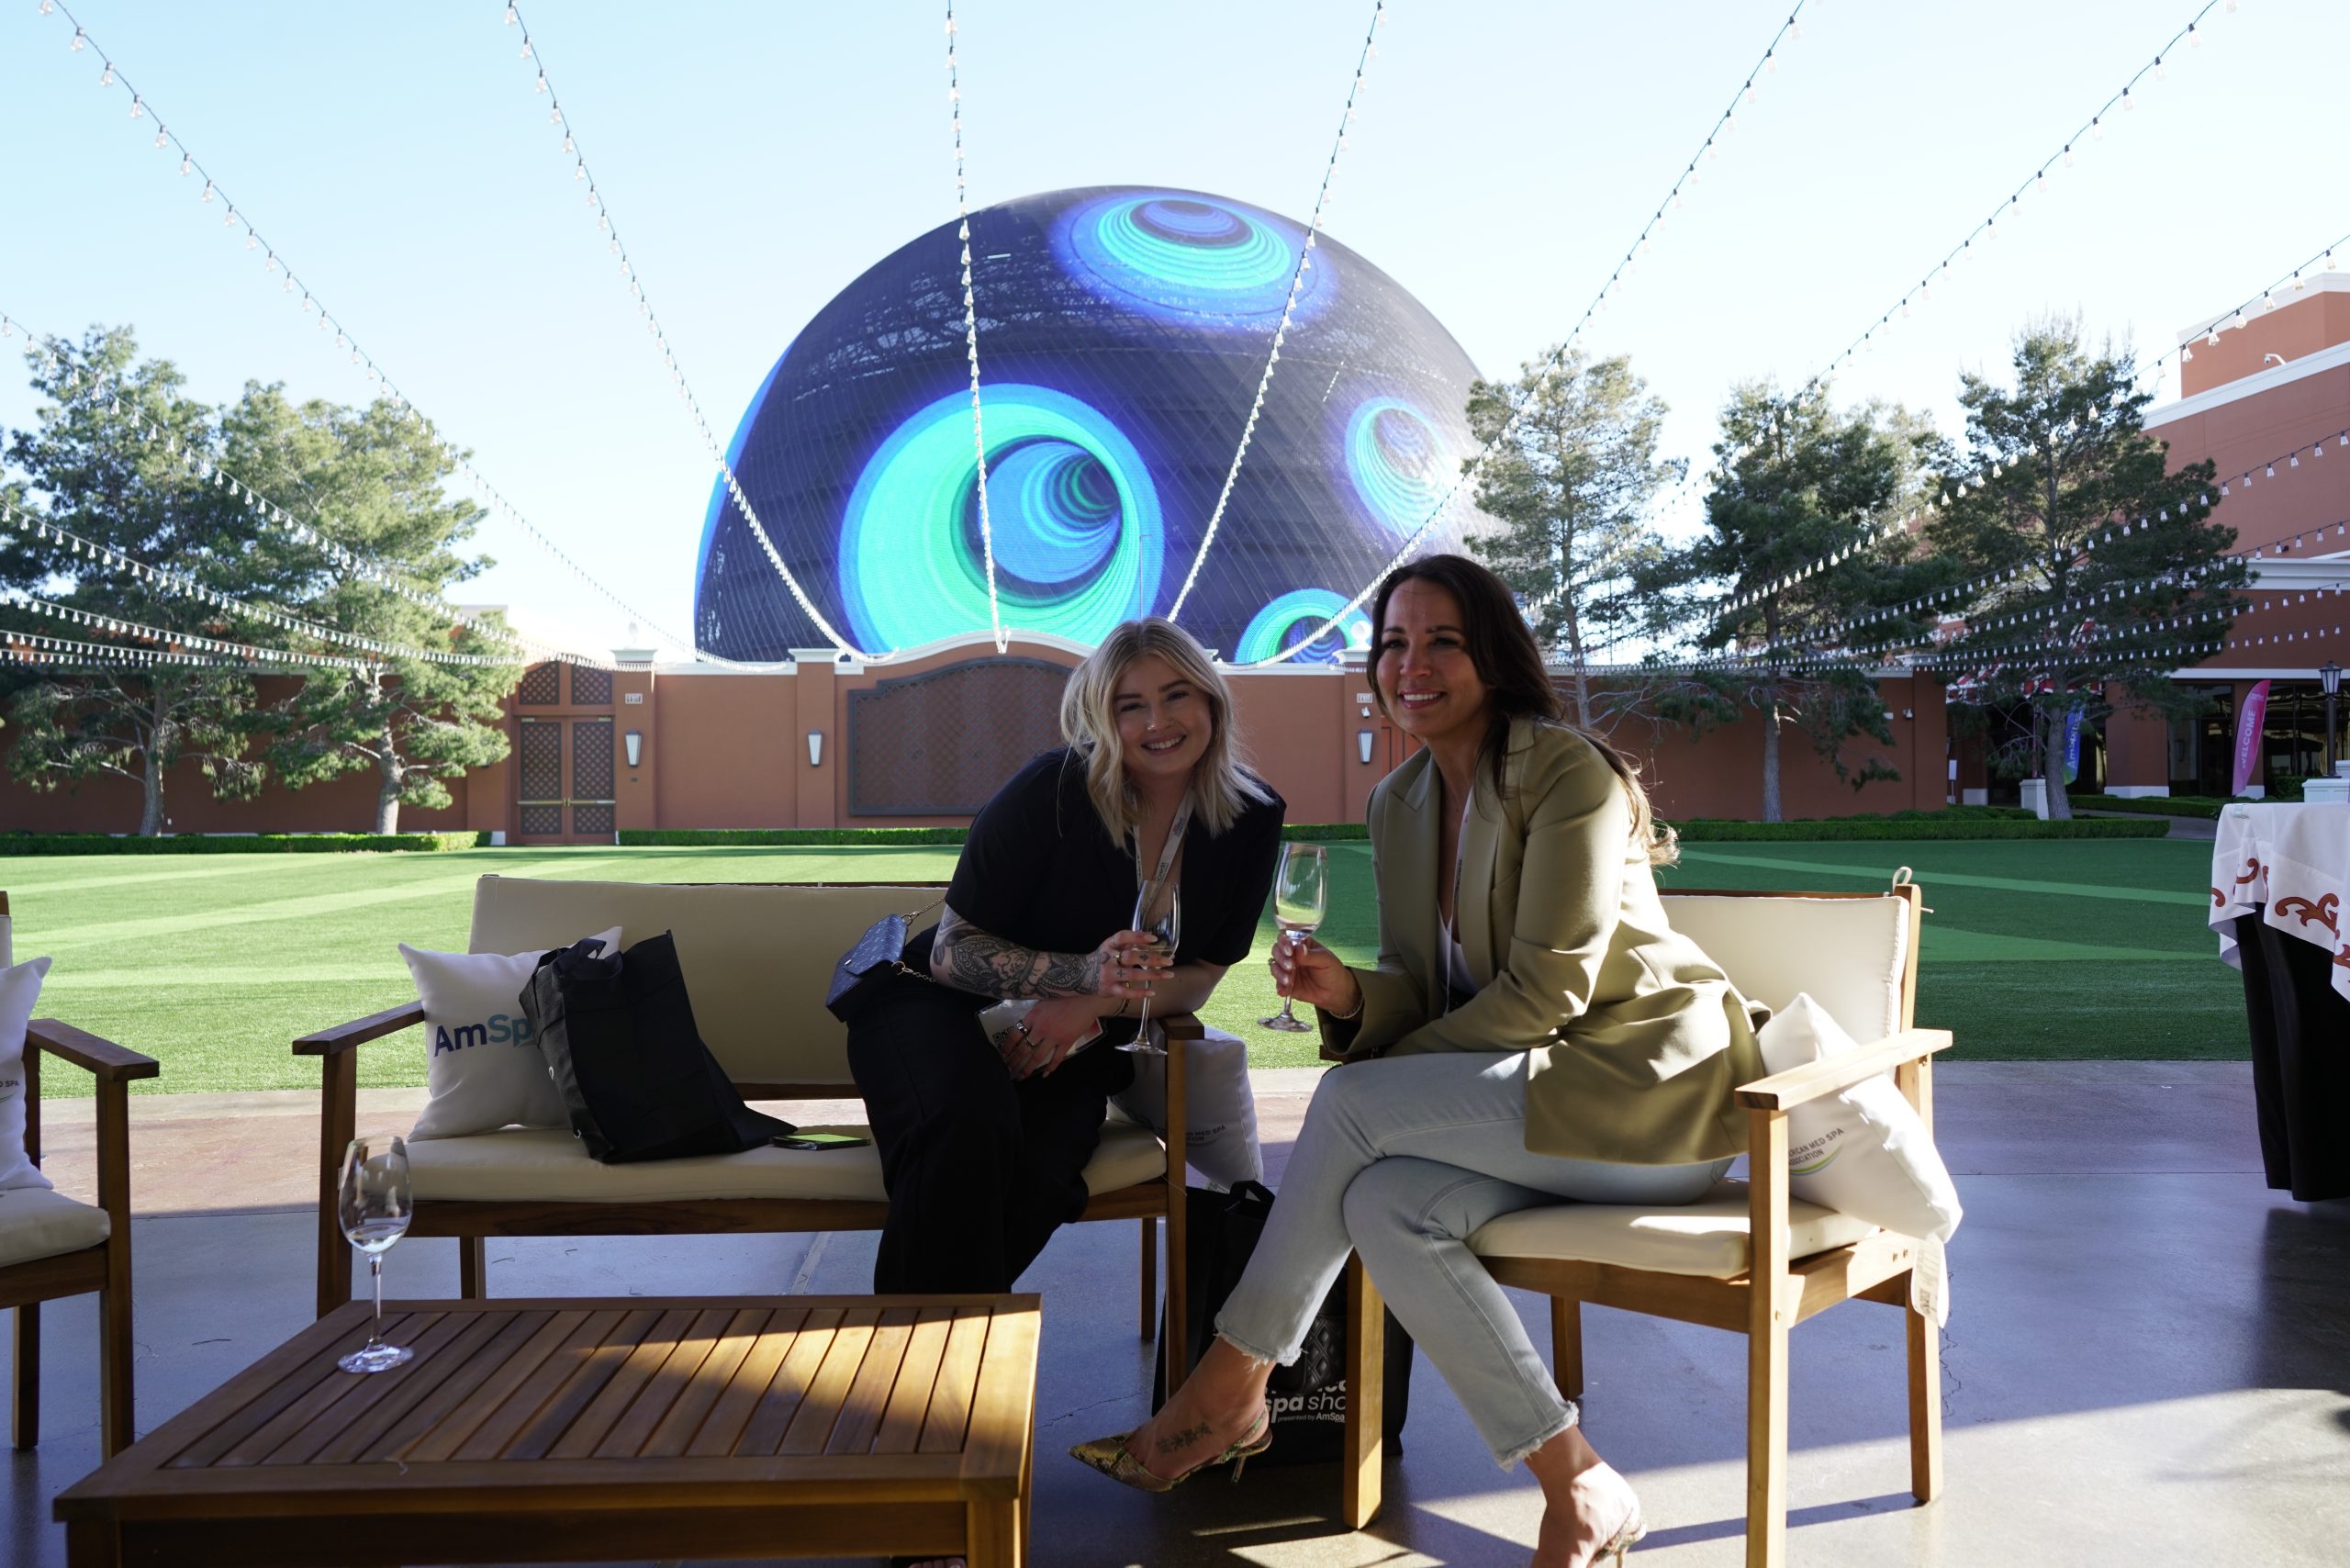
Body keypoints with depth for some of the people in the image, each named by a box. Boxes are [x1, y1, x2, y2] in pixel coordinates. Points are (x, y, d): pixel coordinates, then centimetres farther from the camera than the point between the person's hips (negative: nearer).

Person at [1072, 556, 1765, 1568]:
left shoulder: (1567, 772, -14)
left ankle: (1227, 1394, -7)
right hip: (1533, 1098, 7)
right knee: (1383, 1207, -23)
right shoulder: (1399, 802, 10)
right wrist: (1348, 995, -13)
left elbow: (1546, 992, -17)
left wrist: (1388, 1067, -12)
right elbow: (1424, 992, 10)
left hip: (1651, 1084, -7)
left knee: (1351, 1103, -22)